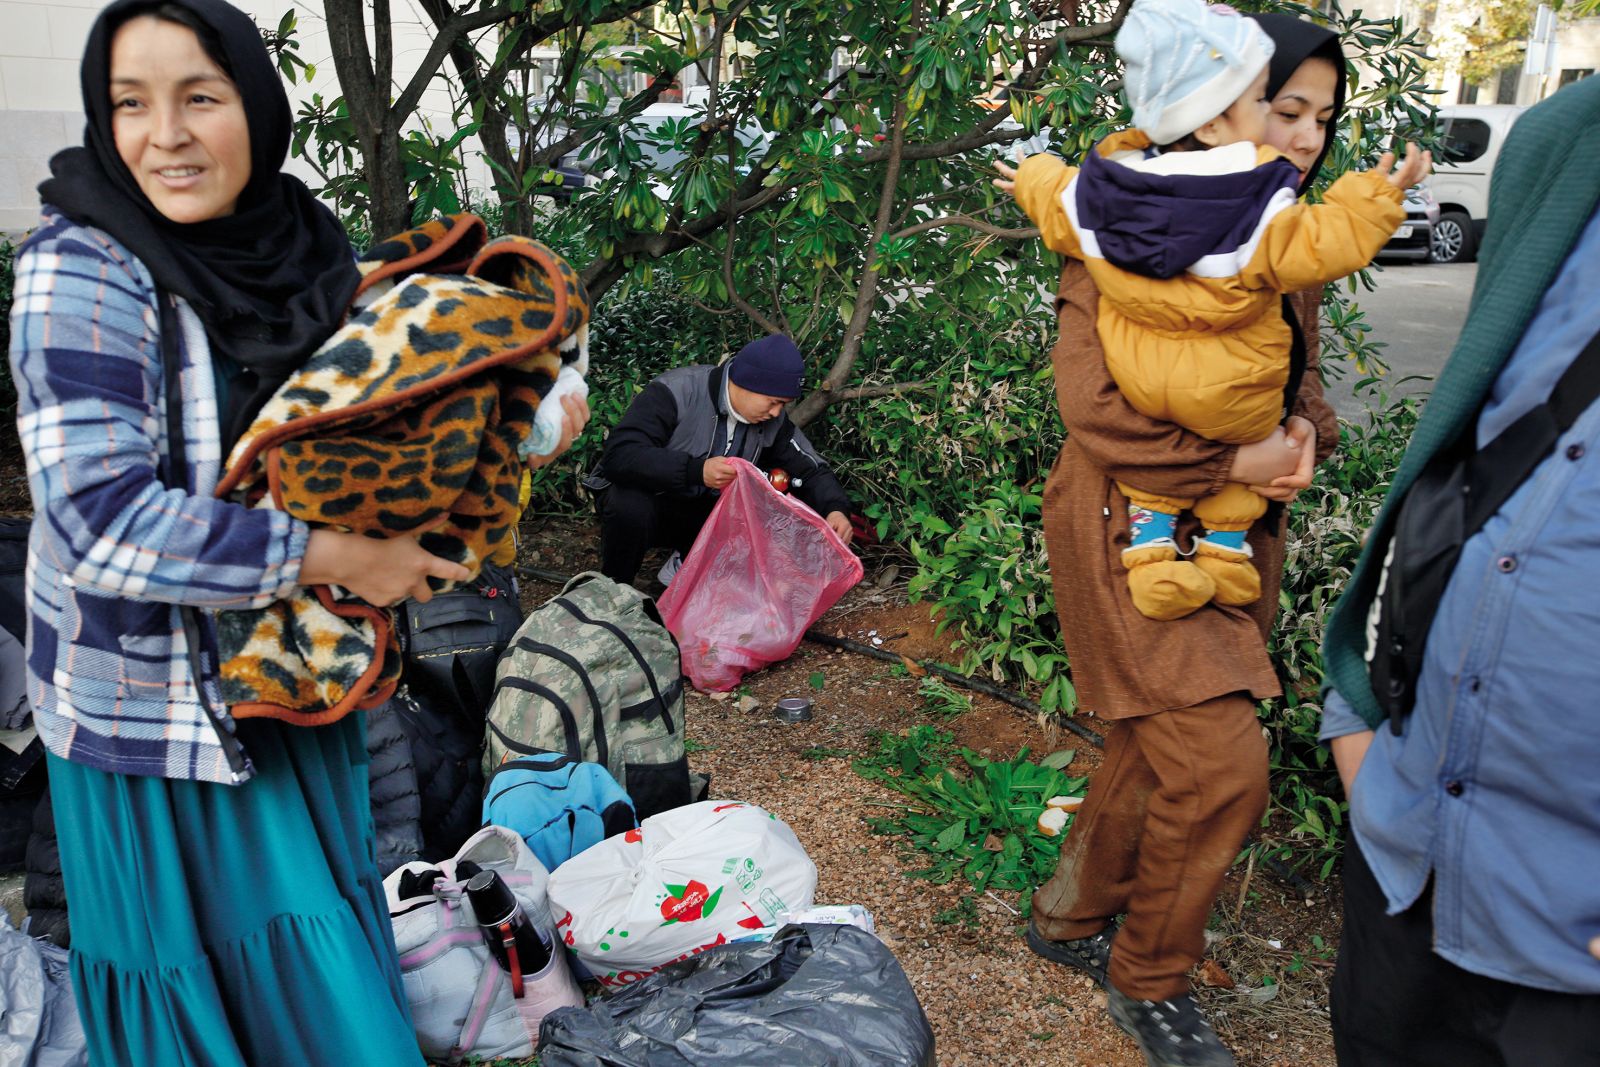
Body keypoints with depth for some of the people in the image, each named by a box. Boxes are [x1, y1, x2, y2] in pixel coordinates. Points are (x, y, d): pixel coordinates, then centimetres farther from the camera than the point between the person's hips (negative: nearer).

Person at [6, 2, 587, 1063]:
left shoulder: (303, 246, -3)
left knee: (320, 946, 21)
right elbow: (103, 522, -27)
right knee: (202, 972, 12)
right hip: (159, 700, -5)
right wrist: (337, 557, -24)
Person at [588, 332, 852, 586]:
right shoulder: (675, 392, -24)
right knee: (631, 507, -39)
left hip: (704, 512, 5)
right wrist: (696, 470, -46)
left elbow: (811, 470, -1)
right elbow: (619, 455, -34)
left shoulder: (773, 420, -7)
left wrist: (836, 508, -24)